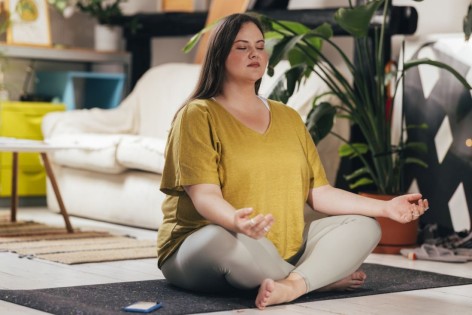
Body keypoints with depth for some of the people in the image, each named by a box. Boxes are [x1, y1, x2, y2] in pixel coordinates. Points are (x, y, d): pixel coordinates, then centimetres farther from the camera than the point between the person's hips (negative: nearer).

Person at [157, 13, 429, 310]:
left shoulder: (289, 118, 15)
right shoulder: (198, 116, -5)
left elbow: (319, 193, 11)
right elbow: (204, 196, -17)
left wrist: (386, 207, 0)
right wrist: (236, 221, -39)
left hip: (286, 251, 6)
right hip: (201, 247, -6)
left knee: (364, 226, -8)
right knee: (223, 239, -39)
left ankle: (292, 285, -34)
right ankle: (325, 278, -17)